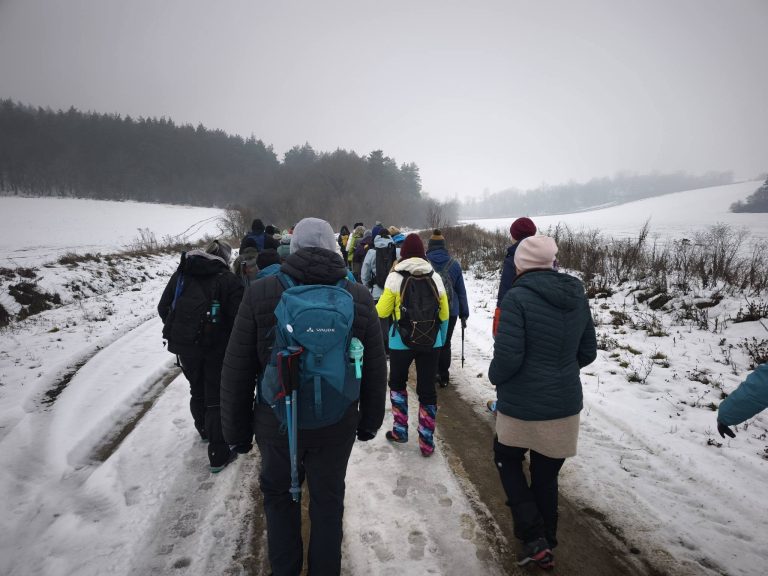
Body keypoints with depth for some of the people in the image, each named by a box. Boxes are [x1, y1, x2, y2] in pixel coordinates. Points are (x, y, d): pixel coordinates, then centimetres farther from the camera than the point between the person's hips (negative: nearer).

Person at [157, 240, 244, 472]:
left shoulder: (181, 273, 4)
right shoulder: (228, 279, -11)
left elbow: (163, 307, 7)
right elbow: (238, 317, -18)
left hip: (184, 345, 5)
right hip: (215, 348, -5)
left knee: (197, 390, 25)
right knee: (216, 398, 5)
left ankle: (204, 430, 47)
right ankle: (218, 455, 9)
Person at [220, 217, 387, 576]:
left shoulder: (261, 293, -13)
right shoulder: (360, 298, -9)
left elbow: (236, 372, -8)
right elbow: (376, 372, -2)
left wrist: (237, 429, 5)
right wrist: (370, 421, 12)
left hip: (276, 422, 0)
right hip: (336, 425, 1)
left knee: (279, 494, 24)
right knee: (328, 499, 21)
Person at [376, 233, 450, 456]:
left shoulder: (395, 276, -8)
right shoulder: (435, 277, 2)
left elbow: (382, 311, -6)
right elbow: (444, 315, 6)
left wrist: (374, 309, 17)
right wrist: (441, 340, 18)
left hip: (401, 341, -2)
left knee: (397, 383, 20)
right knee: (427, 389, 10)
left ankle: (400, 430, 23)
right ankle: (427, 442, 16)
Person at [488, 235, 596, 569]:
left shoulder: (517, 297, -20)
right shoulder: (577, 297, 0)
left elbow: (507, 357, -23)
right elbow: (588, 353, 8)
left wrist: (494, 376, -2)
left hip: (522, 407, -5)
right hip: (565, 406, 5)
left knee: (507, 461, 23)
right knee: (547, 476, 22)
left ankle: (534, 538, 17)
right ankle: (546, 544, 38)